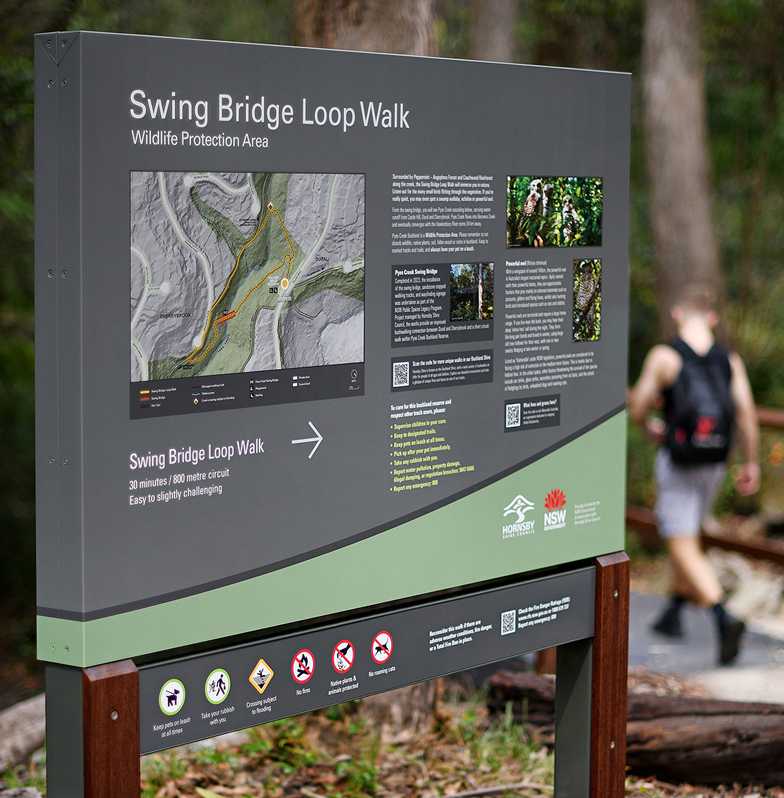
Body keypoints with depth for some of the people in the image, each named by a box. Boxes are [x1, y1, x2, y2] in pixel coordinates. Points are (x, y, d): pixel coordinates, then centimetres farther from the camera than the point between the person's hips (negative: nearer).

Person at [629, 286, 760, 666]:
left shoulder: (664, 356, -10)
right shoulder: (730, 360, 0)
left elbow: (637, 410, -5)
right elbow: (747, 414, -7)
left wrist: (650, 428, 17)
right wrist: (750, 464, 1)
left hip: (677, 464, -5)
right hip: (714, 464, 5)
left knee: (684, 549, -5)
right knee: (687, 536, 24)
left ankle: (724, 619, -24)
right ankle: (673, 614, 35)